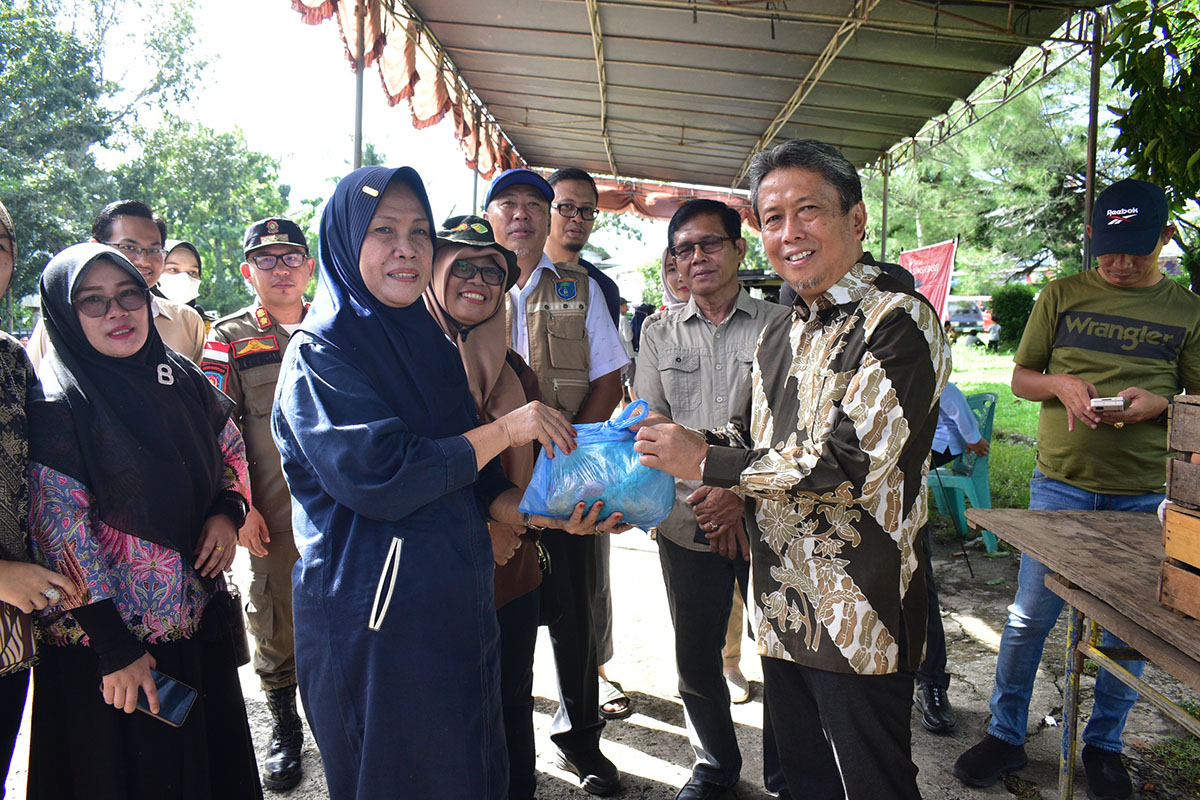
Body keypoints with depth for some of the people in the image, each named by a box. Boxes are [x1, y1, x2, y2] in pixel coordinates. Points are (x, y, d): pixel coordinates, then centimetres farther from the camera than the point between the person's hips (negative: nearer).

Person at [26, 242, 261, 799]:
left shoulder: (181, 378, 2)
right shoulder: (57, 405, -14)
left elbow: (232, 451, 15)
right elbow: (62, 533, -17)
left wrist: (228, 511, -6)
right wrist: (114, 649, -19)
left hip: (199, 619, 5)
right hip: (107, 637, -5)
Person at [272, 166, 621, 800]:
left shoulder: (432, 342, 9)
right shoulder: (319, 353, -11)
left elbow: (467, 477, 10)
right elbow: (378, 475, -24)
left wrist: (533, 509, -9)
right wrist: (504, 429, -17)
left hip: (455, 600, 6)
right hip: (371, 614, -6)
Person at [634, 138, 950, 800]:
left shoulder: (899, 320, -14)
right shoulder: (779, 334, 10)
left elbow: (846, 462, -23)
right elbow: (744, 437, 18)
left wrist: (706, 463, -18)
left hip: (859, 616, -7)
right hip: (782, 608, 7)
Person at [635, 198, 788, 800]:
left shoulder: (779, 327, 1)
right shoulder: (660, 336, 9)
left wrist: (741, 491, -16)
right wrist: (705, 499, -10)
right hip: (687, 525, 3)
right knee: (696, 658, 12)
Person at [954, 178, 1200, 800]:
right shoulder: (1062, 295, 5)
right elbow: (1021, 377, 8)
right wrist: (1061, 385, -13)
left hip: (1143, 493, 1)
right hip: (1061, 481, 0)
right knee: (1029, 615, 2)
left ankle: (1103, 744, 28)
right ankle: (1005, 735, 19)